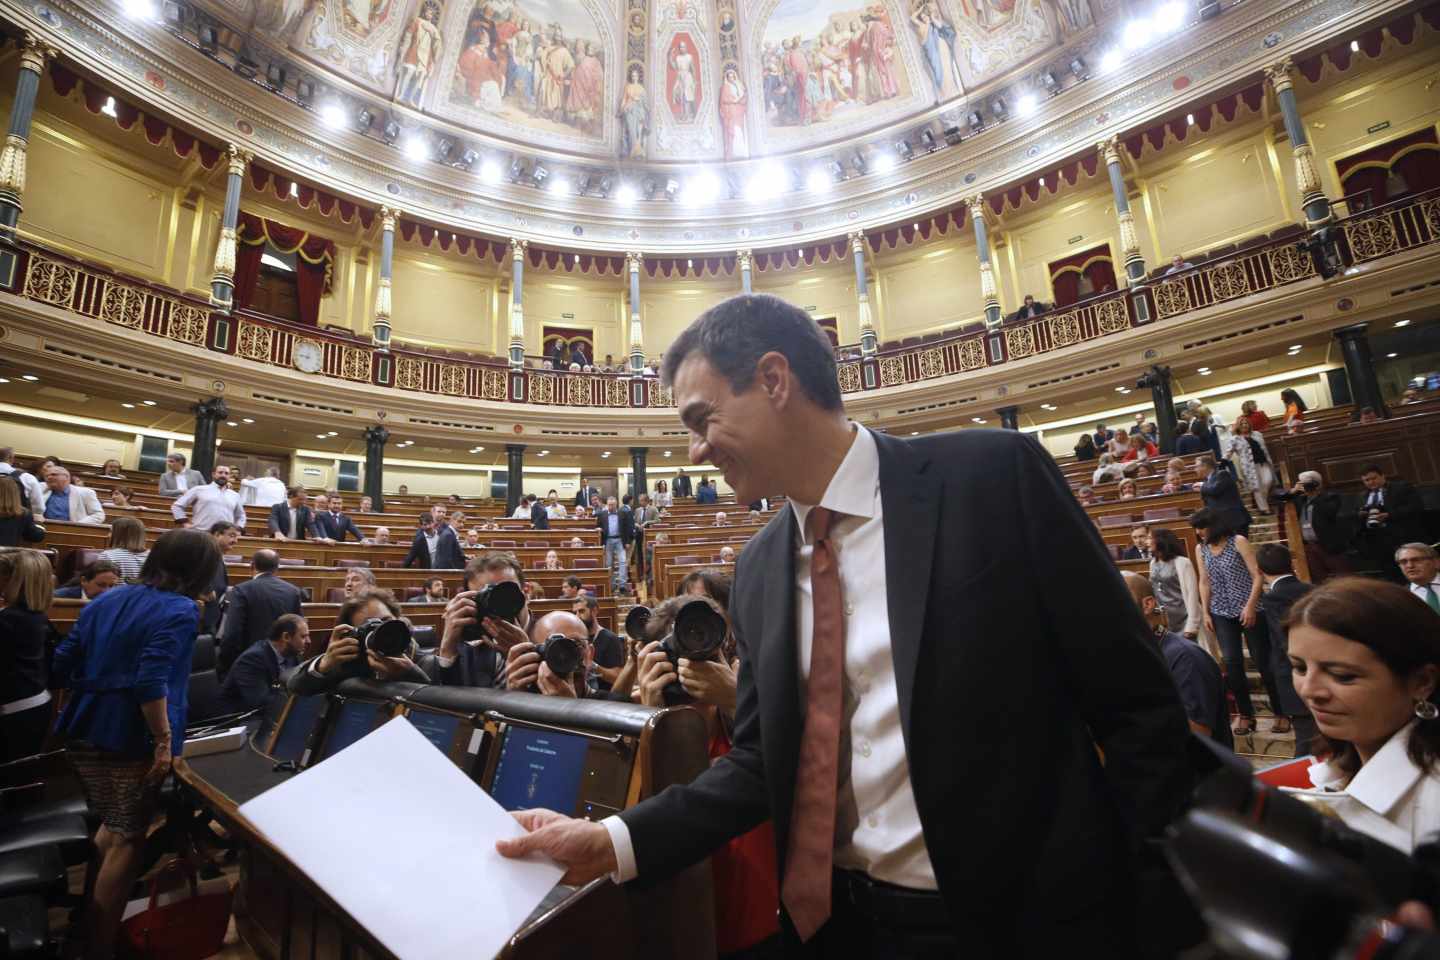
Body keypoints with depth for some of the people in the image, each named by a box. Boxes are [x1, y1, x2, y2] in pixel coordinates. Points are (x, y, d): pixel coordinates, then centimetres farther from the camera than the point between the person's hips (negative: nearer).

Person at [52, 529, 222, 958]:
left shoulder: (105, 600, 7)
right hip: (130, 740, -8)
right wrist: (164, 740, -16)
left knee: (112, 825, 27)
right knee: (127, 839, 10)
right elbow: (151, 682, -25)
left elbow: (61, 666, 9)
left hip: (84, 732, 8)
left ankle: (86, 920, 41)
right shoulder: (180, 610, -17)